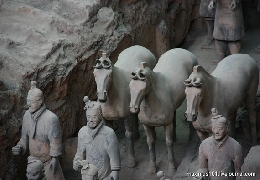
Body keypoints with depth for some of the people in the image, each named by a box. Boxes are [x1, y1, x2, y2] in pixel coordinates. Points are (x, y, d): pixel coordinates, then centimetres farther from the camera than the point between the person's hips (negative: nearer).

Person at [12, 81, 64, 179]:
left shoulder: (51, 118, -27)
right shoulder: (27, 115, -7)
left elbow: (55, 141, -21)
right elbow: (25, 136, 6)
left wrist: (54, 158, -18)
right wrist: (20, 147, -11)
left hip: (48, 160, -6)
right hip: (33, 159, 6)